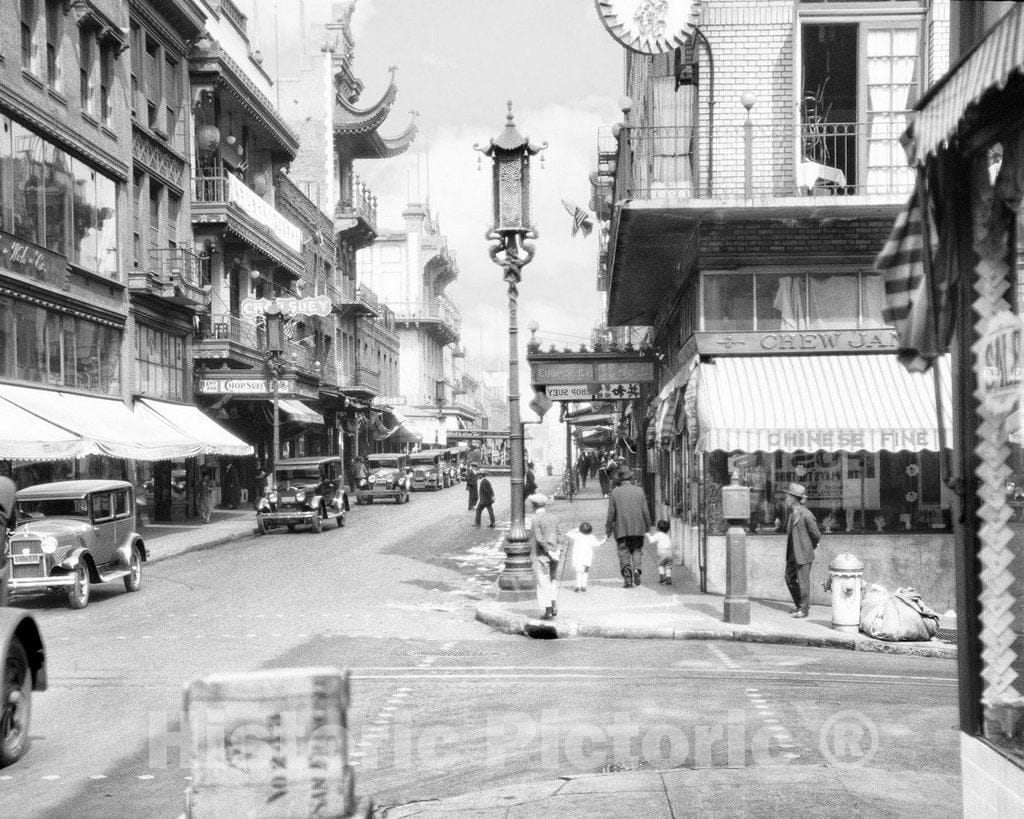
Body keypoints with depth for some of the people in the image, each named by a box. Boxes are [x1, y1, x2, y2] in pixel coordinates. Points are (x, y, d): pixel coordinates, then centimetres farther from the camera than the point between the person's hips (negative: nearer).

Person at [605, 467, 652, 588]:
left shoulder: (614, 492, -1)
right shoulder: (639, 490, 1)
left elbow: (611, 513, -1)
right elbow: (645, 511, 1)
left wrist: (608, 529, 6)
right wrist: (647, 525, 13)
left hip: (621, 529, -1)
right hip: (637, 528, 1)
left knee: (623, 553, 5)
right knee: (636, 549, 15)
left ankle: (627, 577, -5)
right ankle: (636, 569, -10)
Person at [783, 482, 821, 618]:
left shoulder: (806, 514, -16)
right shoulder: (792, 513, 9)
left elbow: (816, 535, -9)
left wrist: (811, 547, 6)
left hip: (803, 554, -8)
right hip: (792, 554, 8)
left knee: (803, 581, 0)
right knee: (790, 579, 13)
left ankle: (804, 609, 9)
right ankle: (799, 605, 27)